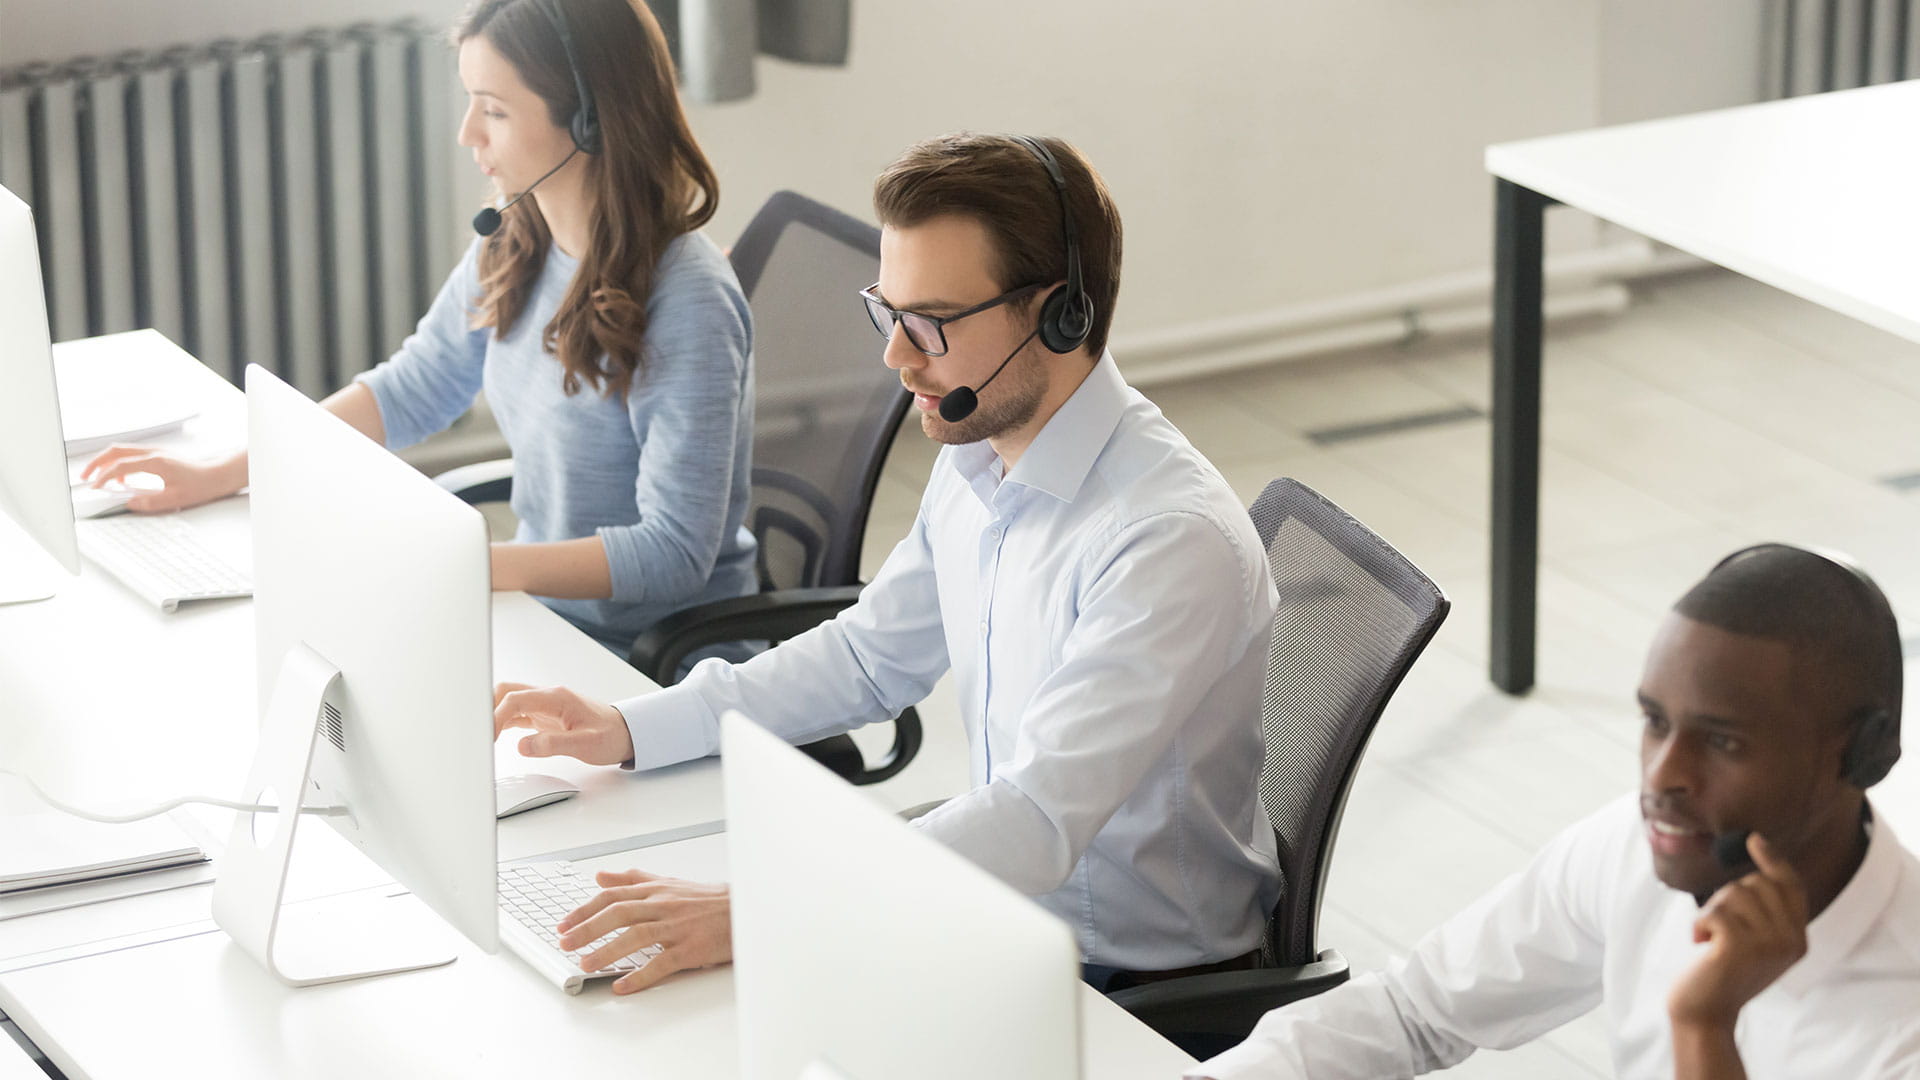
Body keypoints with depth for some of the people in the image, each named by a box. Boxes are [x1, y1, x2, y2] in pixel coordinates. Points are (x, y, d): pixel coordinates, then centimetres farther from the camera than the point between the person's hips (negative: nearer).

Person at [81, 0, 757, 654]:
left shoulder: (686, 300, -23)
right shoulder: (514, 249, 2)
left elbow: (674, 552, -25)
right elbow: (411, 391, 15)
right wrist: (218, 476, 7)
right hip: (544, 610, 7)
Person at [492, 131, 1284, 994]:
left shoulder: (1173, 539, -27)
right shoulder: (975, 459, 3)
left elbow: (1040, 818, -35)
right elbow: (873, 652, 19)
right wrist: (631, 731, 7)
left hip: (1147, 988, -8)